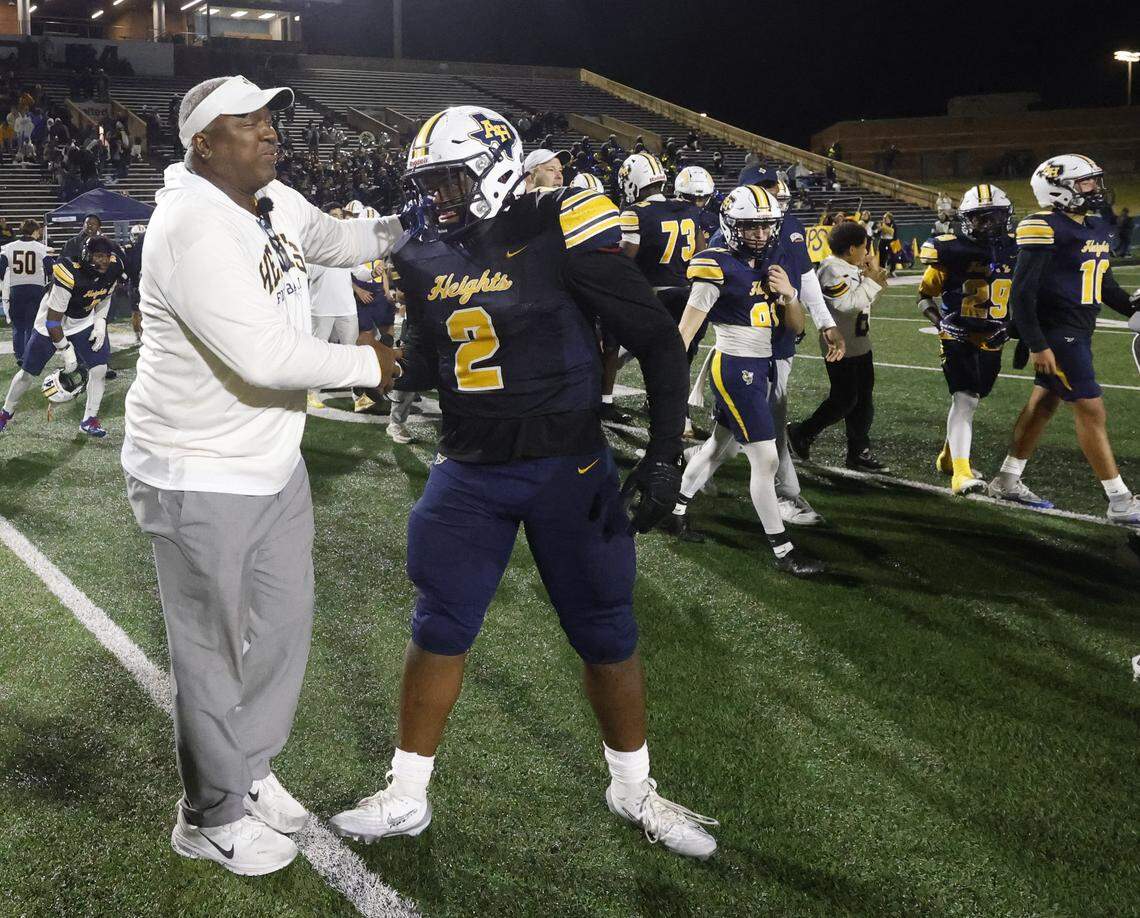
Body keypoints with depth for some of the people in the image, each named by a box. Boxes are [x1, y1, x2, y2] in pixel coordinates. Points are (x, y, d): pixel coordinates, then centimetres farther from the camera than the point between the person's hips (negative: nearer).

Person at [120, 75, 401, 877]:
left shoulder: (277, 203, 1)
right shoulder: (195, 230, -27)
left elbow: (339, 242, 23)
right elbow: (267, 357, -32)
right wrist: (367, 365, -17)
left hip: (273, 463, 9)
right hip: (200, 480, -9)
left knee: (284, 628, 20)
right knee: (215, 653, 7)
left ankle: (250, 769, 42)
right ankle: (212, 818, 27)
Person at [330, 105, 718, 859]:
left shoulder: (555, 235, -16)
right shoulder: (427, 260, 1)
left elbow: (657, 340, -13)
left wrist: (665, 454, -17)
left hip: (566, 468, -4)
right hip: (470, 470, 4)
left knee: (606, 634, 8)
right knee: (440, 629, 7)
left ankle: (635, 790, 30)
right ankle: (407, 798, 23)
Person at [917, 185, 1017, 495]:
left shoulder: (1015, 250, 4)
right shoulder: (954, 250, -10)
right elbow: (926, 293, 1)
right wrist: (941, 322, -11)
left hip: (991, 342, 5)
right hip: (958, 338, -5)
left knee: (970, 400, 17)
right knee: (965, 399, -17)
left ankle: (948, 456, 35)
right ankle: (961, 471, -21)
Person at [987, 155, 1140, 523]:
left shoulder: (1095, 228, 11)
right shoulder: (1047, 230, -17)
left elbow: (1105, 284, 22)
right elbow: (1022, 293, -18)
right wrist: (1037, 345, -20)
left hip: (1079, 334, 9)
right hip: (1056, 336, -9)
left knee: (1044, 403, 16)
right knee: (1091, 410, -6)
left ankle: (1007, 480, 28)